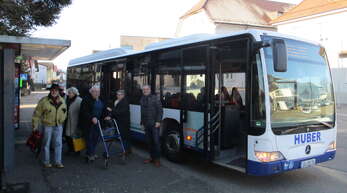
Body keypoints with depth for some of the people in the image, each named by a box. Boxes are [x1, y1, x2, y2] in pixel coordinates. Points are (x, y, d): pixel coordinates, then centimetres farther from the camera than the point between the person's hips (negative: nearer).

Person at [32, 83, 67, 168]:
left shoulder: (62, 101, 6)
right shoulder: (44, 101, -6)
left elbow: (64, 112, 19)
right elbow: (37, 113, -3)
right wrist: (35, 125, -3)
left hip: (58, 125, 3)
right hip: (47, 125, -3)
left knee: (58, 144, 5)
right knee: (46, 144, 7)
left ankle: (58, 162, 14)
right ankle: (46, 162, 20)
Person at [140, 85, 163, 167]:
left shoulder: (155, 98, -5)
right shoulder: (142, 99, 13)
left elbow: (160, 110, -8)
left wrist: (158, 121, -15)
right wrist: (142, 122, 16)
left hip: (154, 124, -5)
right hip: (146, 125, 5)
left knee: (156, 141, -4)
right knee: (149, 142, 9)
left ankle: (157, 159, 5)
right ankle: (152, 157, 20)